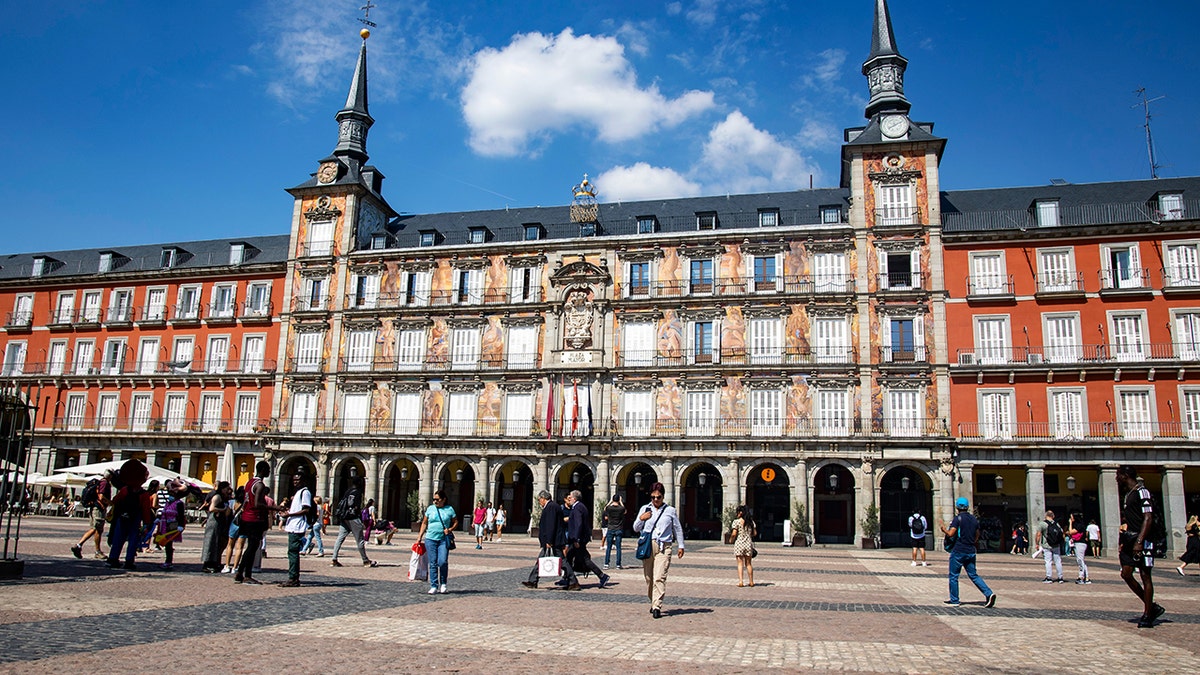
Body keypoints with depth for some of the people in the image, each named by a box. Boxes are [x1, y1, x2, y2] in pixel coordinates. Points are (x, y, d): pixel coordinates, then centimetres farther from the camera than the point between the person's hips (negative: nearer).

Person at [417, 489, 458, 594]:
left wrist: (450, 529, -7)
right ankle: (433, 586, 8)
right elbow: (424, 523, 15)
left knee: (443, 562, -12)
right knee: (433, 563, 1)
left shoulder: (449, 509, 6)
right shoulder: (430, 509, 10)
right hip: (430, 539, 2)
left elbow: (456, 522, 12)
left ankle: (443, 584, 9)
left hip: (444, 540, -2)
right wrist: (420, 536, 8)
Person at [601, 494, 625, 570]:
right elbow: (624, 509, 16)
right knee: (618, 547, 4)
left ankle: (606, 564, 3)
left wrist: (610, 501, 16)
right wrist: (620, 502, 19)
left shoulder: (609, 508, -8)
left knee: (608, 548, 5)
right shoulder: (621, 508, -8)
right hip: (619, 530, 0)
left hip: (610, 529, 0)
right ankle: (618, 564, 4)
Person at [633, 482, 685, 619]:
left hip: (663, 547, -2)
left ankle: (657, 606, -16)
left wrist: (680, 546, 16)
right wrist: (641, 519, -4)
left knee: (659, 577, -14)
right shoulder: (644, 509, 11)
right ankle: (652, 602, 22)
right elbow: (636, 529, 15)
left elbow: (678, 528, 17)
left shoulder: (670, 510, 7)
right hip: (647, 546, 3)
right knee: (649, 577, 6)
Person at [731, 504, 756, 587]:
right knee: (748, 564, 13)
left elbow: (734, 534, -13)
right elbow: (755, 533, 6)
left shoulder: (736, 521, -9)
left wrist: (732, 539, 5)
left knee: (740, 564, 0)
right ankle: (751, 582, 18)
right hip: (748, 543, 4)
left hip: (739, 543, -4)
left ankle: (740, 581, -7)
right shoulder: (751, 522, 4)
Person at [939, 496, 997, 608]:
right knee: (973, 575, 14)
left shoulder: (958, 518, -11)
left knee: (953, 576, 5)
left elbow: (951, 534, -18)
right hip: (971, 551, 6)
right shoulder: (974, 519, 8)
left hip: (958, 551, -6)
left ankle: (954, 600, 9)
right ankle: (989, 594, -3)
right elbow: (977, 537, 13)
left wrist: (944, 529, 2)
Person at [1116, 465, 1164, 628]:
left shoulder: (1142, 492, -10)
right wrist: (1122, 541, 18)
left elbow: (1148, 518, -18)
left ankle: (1147, 616, 3)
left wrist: (1139, 541, -25)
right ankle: (1152, 607, 17)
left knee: (1145, 576, -3)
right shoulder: (1127, 495, 18)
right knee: (1126, 574, 4)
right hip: (1129, 541, 9)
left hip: (1142, 541, -9)